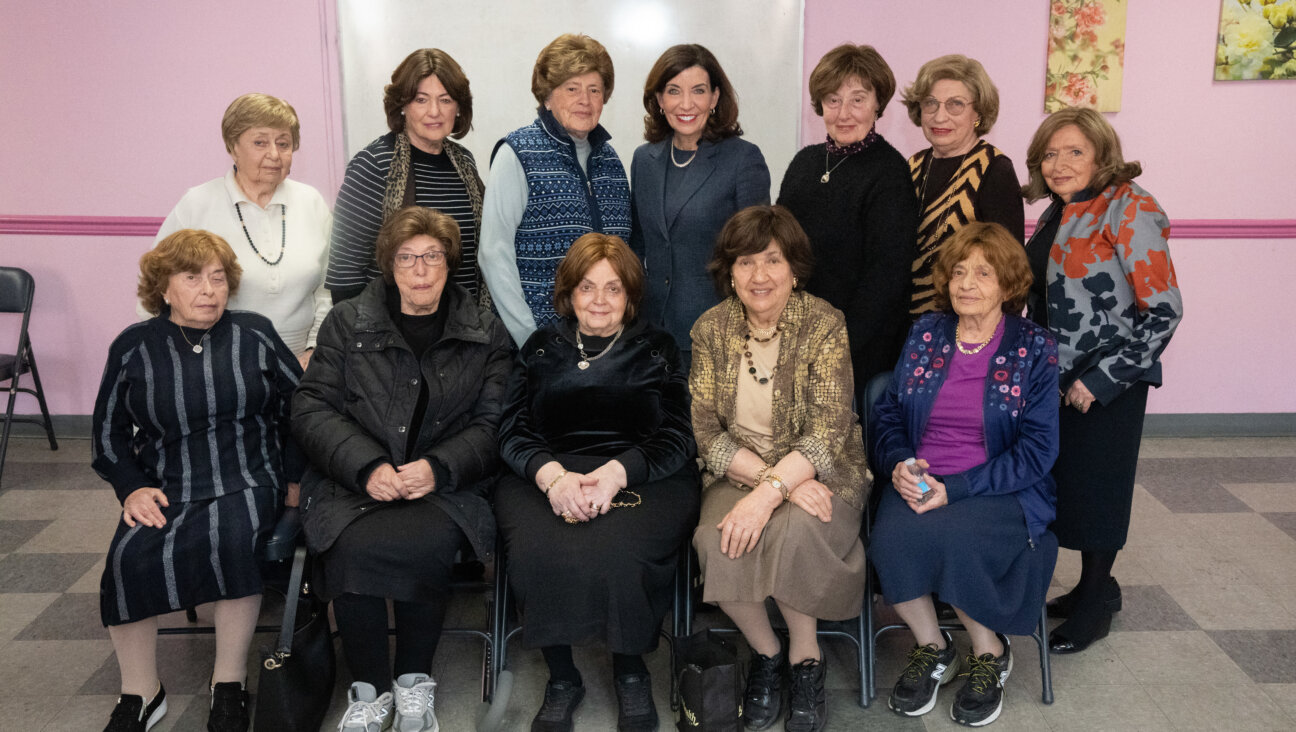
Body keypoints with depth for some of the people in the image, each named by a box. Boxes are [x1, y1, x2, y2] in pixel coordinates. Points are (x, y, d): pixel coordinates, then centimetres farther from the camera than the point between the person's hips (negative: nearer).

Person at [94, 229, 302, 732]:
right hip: (165, 490, 2)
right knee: (130, 555, -28)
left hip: (247, 483, -1)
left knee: (233, 539, -34)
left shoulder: (255, 334, 6)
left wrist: (293, 479, 4)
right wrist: (132, 487, -2)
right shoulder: (134, 347, 9)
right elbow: (108, 435, 15)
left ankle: (229, 682, -17)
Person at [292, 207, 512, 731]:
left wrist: (438, 467, -14)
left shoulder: (484, 334, 11)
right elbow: (312, 408, 4)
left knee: (424, 544, -32)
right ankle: (369, 688, -8)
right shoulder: (347, 323, 12)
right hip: (351, 484, 1)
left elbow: (491, 424, 4)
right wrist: (367, 466, -13)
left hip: (445, 486, -1)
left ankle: (415, 680, -7)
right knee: (353, 546, -30)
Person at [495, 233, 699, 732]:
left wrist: (617, 472, -14)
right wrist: (552, 475, -13)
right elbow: (513, 431, 9)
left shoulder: (657, 349, 16)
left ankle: (631, 672, -5)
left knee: (618, 551, -33)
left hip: (642, 478, -1)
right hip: (544, 476, 2)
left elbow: (677, 438, 5)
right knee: (538, 550, -32)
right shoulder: (541, 349, 20)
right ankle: (561, 677, -9)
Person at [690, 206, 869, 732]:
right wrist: (775, 479, -19)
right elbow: (706, 431, -5)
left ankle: (805, 657, -6)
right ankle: (766, 652, 0)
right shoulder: (711, 329, 0)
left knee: (796, 528, -33)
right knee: (715, 543, -28)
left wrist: (769, 493, -29)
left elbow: (826, 435, -15)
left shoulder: (824, 325, -9)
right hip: (737, 472, 2)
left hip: (821, 473, -2)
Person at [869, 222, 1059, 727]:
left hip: (1001, 492, -3)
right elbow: (887, 411, 14)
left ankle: (989, 653, -3)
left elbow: (1037, 449, -6)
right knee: (889, 540, -29)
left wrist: (954, 489, -17)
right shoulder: (925, 334, 10)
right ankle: (931, 648, 0)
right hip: (919, 483, 3)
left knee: (944, 536, -33)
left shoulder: (1034, 349, -1)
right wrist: (899, 463, -9)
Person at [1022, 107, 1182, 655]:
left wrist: (1100, 379, -18)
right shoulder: (1057, 214, 10)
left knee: (1094, 485, 4)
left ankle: (1096, 601, 22)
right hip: (1058, 376, 7)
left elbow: (1163, 310, -17)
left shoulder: (1128, 210, -14)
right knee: (1064, 480, 12)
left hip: (1108, 382, -7)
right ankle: (1093, 586, 30)